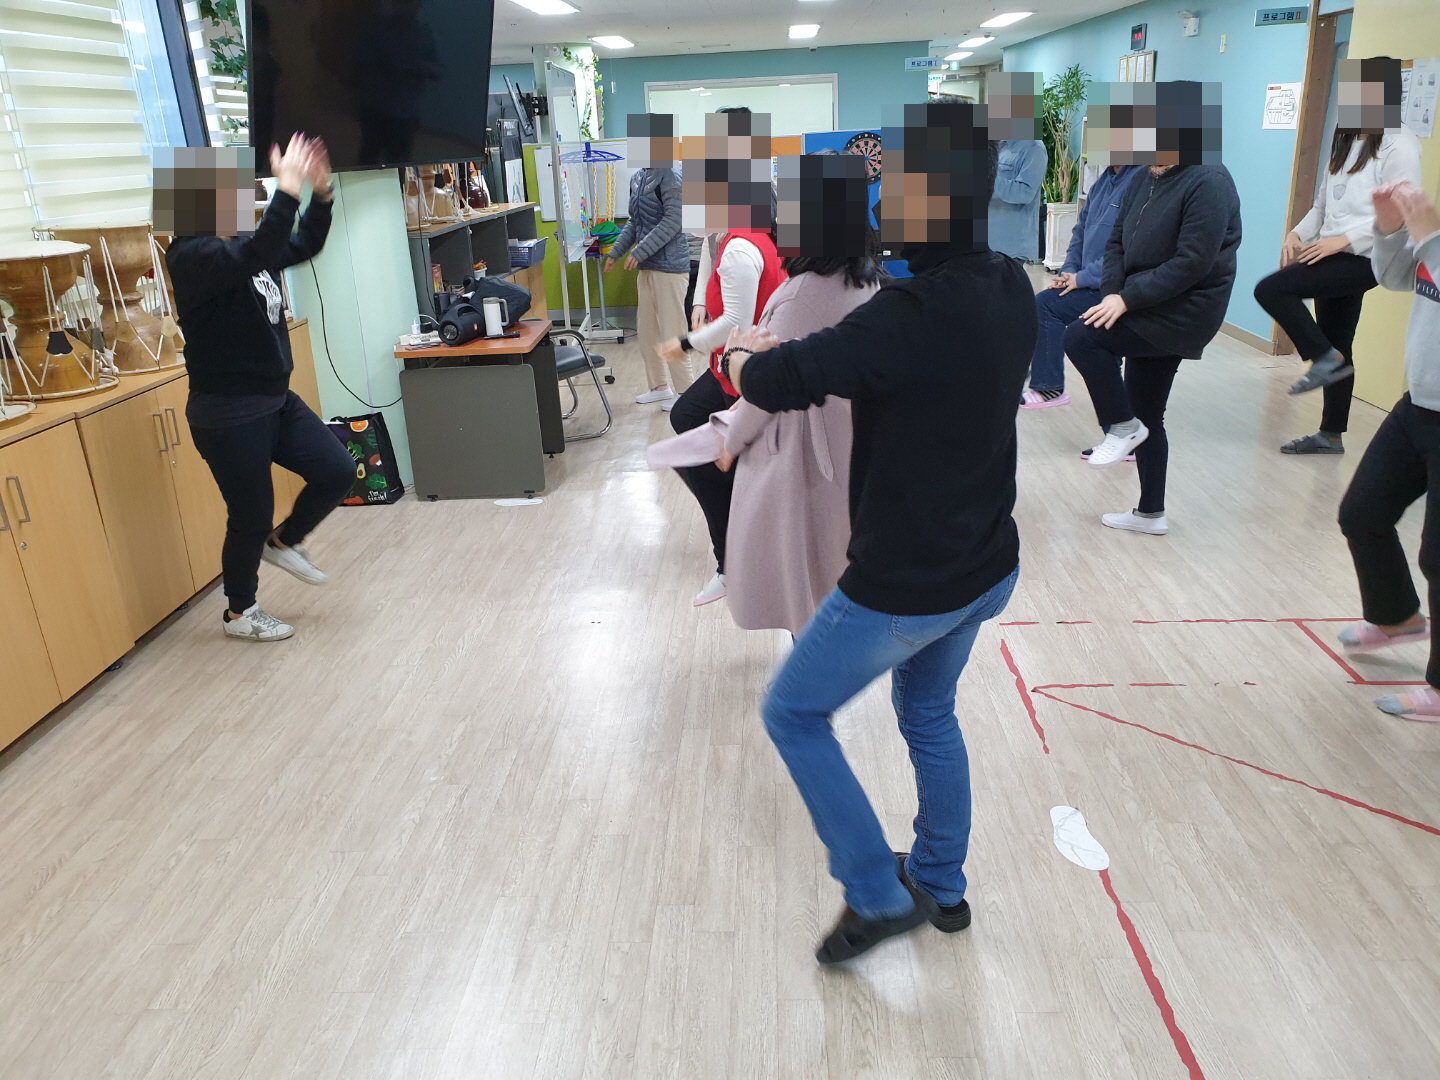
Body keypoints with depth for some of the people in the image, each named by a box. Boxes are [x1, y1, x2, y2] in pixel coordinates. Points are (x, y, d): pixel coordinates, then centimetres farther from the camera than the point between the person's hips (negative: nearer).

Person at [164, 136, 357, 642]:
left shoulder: (240, 245, 8)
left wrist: (320, 192, 4)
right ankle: (240, 613, 27)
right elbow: (256, 254, -38)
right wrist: (286, 190, -37)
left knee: (338, 473, 7)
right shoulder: (192, 256, -19)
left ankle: (283, 542, 33)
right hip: (228, 418, -9)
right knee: (252, 517, 3)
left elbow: (305, 246, 18)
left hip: (276, 401, 9)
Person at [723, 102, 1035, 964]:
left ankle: (879, 895, 20)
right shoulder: (1011, 291, -3)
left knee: (795, 714, 13)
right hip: (986, 570, 8)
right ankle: (943, 888, 43)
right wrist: (787, 350, 4)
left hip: (904, 587, -8)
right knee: (931, 716, 27)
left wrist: (742, 355, 3)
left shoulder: (913, 317, -29)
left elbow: (778, 383, -18)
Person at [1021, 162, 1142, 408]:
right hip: (1092, 281, 8)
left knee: (1044, 305, -15)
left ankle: (1049, 387, -4)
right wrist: (1068, 270, 2)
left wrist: (1082, 278, -21)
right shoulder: (1105, 179, 9)